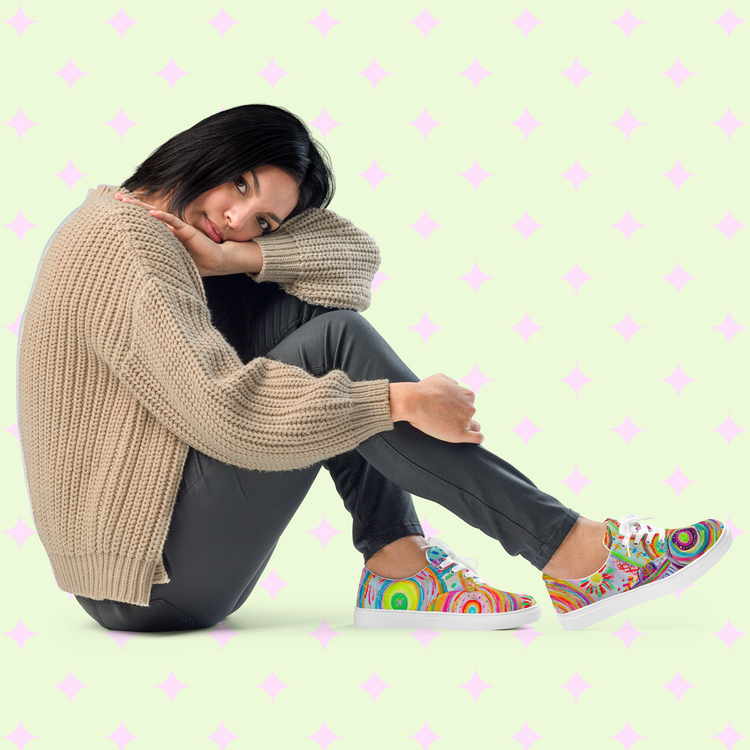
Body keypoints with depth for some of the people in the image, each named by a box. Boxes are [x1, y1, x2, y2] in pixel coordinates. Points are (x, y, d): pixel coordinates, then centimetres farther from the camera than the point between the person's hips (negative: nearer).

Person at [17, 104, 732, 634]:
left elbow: (353, 255, 6)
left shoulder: (134, 217, 14)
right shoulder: (125, 242, -16)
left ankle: (397, 562, -6)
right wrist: (402, 400, -24)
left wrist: (239, 258, -11)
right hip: (154, 584, -10)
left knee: (299, 299, 1)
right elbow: (224, 409, -29)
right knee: (336, 343, -20)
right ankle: (571, 553, -18)